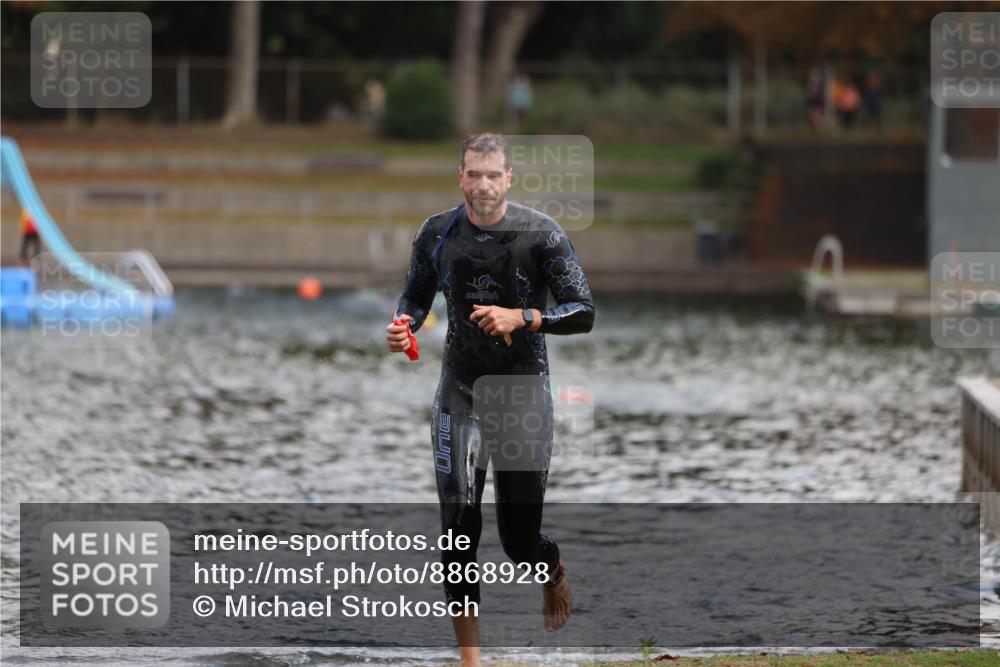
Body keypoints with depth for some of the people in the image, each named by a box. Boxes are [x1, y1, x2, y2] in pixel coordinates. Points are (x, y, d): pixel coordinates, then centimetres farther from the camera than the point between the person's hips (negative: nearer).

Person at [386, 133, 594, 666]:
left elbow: (583, 312, -7)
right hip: (459, 388, 2)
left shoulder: (541, 234, -8)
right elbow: (416, 296, 16)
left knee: (520, 539, 2)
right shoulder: (437, 234, 1)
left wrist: (522, 318, -21)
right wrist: (403, 326, -6)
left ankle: (552, 568, 41)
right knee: (458, 529, -7)